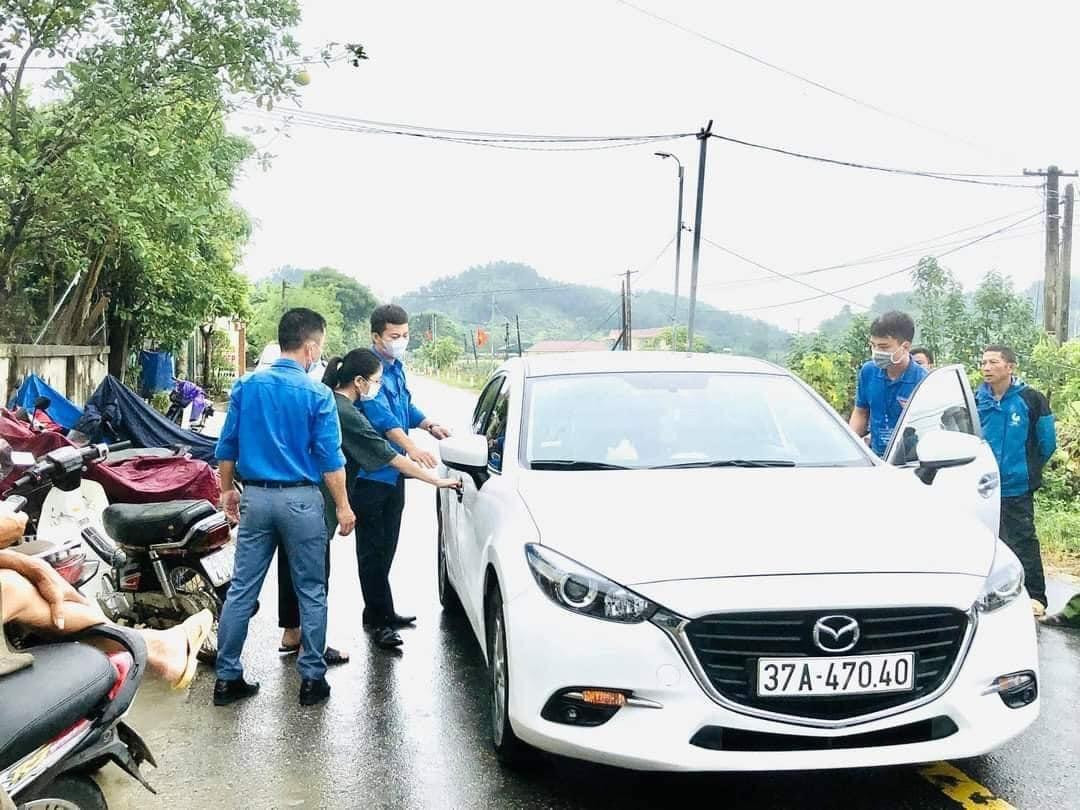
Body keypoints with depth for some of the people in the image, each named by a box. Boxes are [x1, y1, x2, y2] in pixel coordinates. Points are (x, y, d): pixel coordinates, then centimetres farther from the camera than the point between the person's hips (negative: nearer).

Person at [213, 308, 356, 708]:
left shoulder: (246, 386, 3)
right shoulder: (317, 394, -9)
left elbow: (227, 447, 7)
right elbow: (329, 459, -8)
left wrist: (227, 491, 18)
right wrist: (343, 507, -1)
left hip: (256, 497, 4)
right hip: (300, 500, -4)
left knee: (241, 590, 9)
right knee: (311, 592, 7)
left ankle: (227, 677, 15)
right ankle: (312, 678, 13)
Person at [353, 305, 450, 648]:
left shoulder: (396, 366, 11)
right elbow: (380, 415, -31)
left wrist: (430, 425, 8)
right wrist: (411, 448, -42)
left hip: (393, 472, 9)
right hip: (370, 474, -9)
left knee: (386, 547, 16)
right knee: (372, 549, -1)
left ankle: (381, 613, 26)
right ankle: (378, 617, 6)